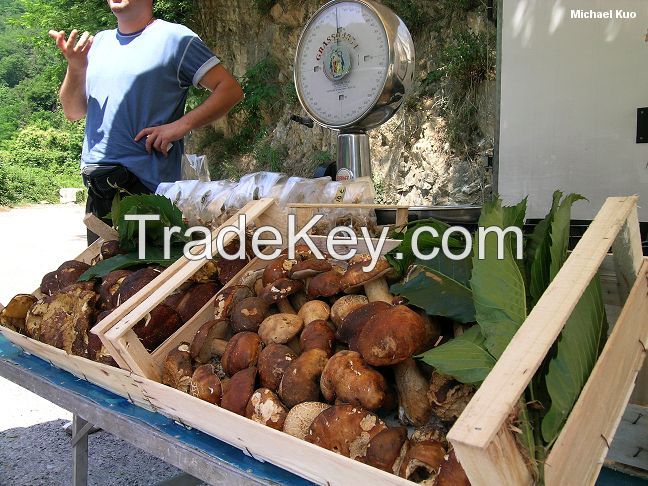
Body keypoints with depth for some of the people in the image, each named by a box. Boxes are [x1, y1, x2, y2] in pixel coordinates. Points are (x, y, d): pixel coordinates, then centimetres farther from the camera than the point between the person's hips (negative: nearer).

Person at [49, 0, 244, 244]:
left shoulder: (175, 38, -2)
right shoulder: (97, 42, 16)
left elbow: (231, 89, -8)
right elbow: (73, 113, 14)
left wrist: (181, 125, -17)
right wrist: (75, 68, -4)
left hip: (149, 186, -6)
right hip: (96, 185, 6)